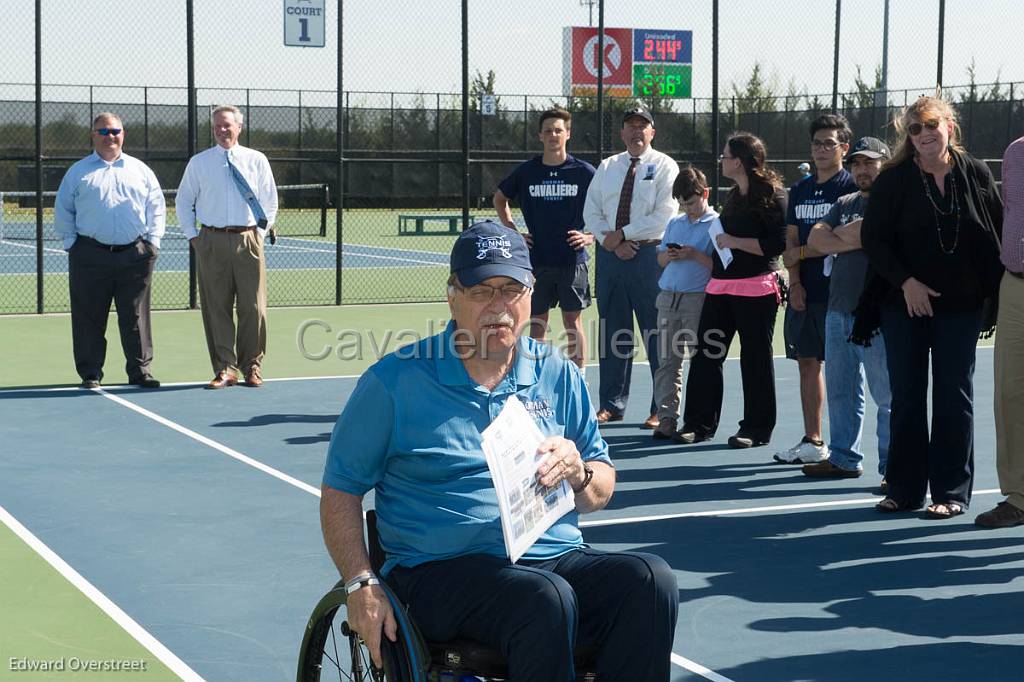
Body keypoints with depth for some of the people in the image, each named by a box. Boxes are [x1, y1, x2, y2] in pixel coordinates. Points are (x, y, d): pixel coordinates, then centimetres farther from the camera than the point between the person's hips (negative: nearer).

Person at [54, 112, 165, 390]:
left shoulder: (140, 170, 14)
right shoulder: (78, 172, 9)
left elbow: (156, 207, 14)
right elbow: (63, 210, 10)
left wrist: (153, 241, 5)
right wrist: (71, 242, 1)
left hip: (135, 254, 1)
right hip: (90, 255, -1)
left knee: (136, 317, 2)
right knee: (89, 318, 2)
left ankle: (140, 370, 9)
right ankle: (90, 373, 9)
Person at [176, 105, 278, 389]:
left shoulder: (256, 160, 8)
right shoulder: (199, 162, 8)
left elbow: (270, 200, 13)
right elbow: (184, 201, 15)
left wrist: (260, 232, 4)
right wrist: (193, 236, 6)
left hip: (248, 240, 0)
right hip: (212, 242, 0)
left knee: (253, 307, 0)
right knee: (216, 307, 0)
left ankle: (251, 366, 11)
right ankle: (225, 368, 6)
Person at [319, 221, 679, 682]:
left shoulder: (558, 376, 15)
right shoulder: (395, 381, 4)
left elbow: (601, 492, 19)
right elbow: (341, 490, 6)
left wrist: (578, 475, -5)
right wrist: (362, 584, -7)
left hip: (557, 559, 4)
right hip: (441, 572, -4)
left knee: (650, 579, -26)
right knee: (546, 598, -36)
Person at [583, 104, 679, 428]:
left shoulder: (664, 166, 1)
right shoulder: (607, 167, 15)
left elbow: (664, 215, -10)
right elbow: (591, 212, 9)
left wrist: (623, 234, -11)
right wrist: (613, 242, -7)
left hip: (649, 254, -4)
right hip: (610, 255, 5)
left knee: (657, 334, -3)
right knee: (612, 332, 8)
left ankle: (662, 409, 2)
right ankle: (611, 405, 15)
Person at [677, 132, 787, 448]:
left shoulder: (772, 195, -8)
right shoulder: (733, 196, 19)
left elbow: (777, 244, -17)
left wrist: (735, 242, -18)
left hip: (756, 289, -8)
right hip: (720, 287, 8)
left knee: (755, 359, 0)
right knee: (705, 354, 5)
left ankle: (756, 429, 8)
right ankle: (699, 424, 12)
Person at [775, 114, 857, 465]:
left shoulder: (851, 187, -4)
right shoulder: (800, 190, 17)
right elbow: (791, 242, 14)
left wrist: (804, 252, -6)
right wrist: (795, 282, 1)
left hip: (837, 291, -7)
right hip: (804, 293, 7)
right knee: (808, 363, 8)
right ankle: (812, 441, 15)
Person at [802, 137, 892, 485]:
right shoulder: (845, 204, 19)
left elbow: (854, 235, -19)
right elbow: (815, 239, 6)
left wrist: (840, 233, -1)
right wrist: (851, 242, -8)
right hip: (838, 311, 8)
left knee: (888, 397, -4)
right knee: (841, 392, 13)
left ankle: (893, 467, 0)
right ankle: (844, 458, 22)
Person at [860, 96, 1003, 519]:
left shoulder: (976, 175, 2)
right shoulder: (893, 180, -1)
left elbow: (997, 238, 5)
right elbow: (873, 238, -3)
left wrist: (995, 299, 0)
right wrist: (905, 282, -14)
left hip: (961, 306, 0)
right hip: (904, 305, 0)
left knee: (954, 400, 3)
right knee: (906, 399, 6)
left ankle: (952, 492, 10)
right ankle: (905, 489, 15)